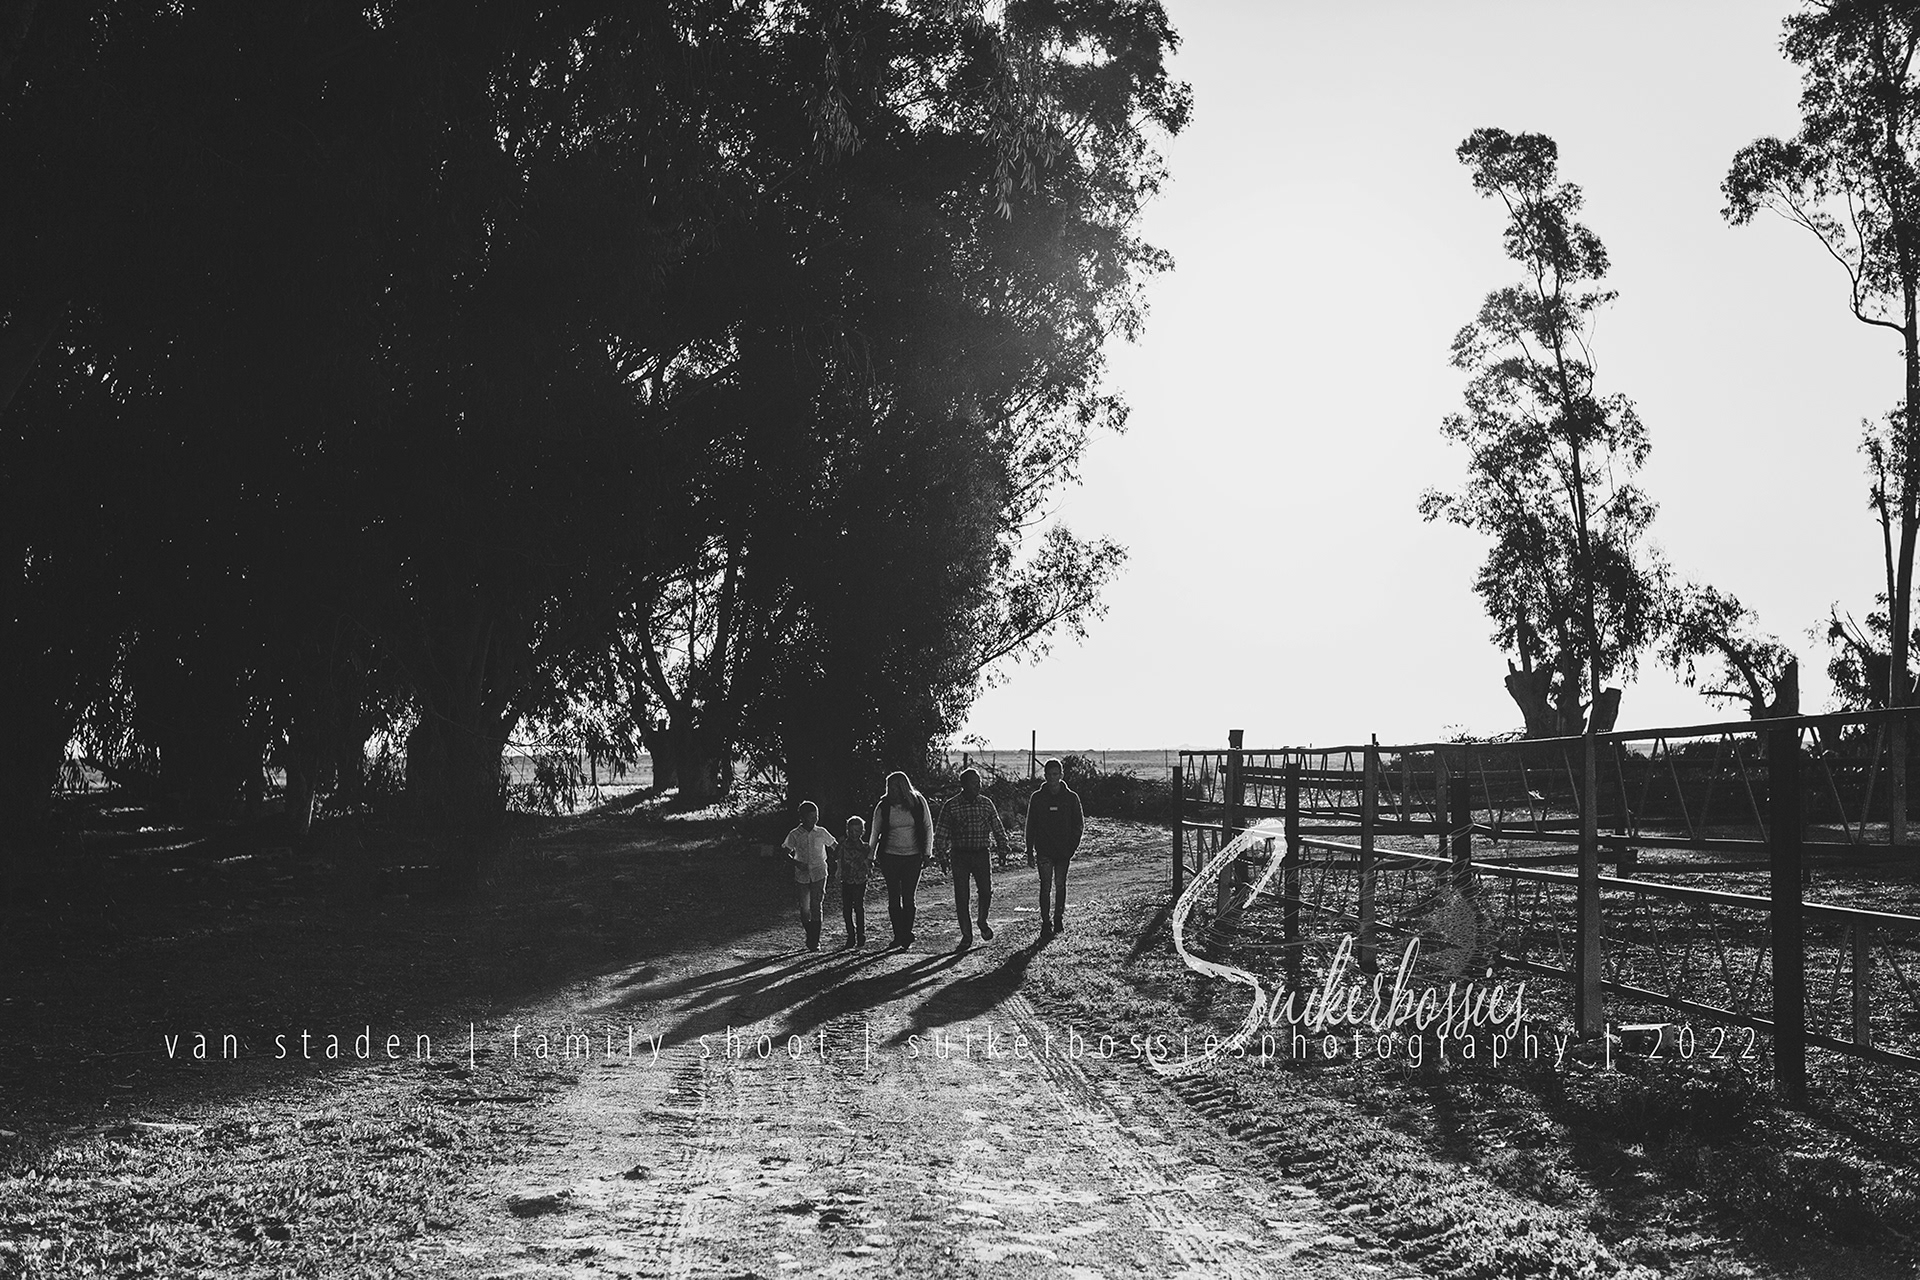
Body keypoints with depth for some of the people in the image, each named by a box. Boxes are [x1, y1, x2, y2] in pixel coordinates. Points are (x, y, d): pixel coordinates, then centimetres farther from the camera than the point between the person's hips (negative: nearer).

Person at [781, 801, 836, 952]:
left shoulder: (821, 832, -1)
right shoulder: (794, 835, -4)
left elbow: (835, 847, 11)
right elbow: (786, 853, -3)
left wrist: (833, 866, 6)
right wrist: (796, 863, -19)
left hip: (819, 873, 0)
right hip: (802, 875, 1)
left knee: (816, 906, -10)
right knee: (804, 908, 1)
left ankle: (815, 941, -6)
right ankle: (810, 935, 26)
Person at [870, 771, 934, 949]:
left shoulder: (918, 802, -3)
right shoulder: (883, 806, -3)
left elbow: (928, 828, 6)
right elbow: (875, 832, 8)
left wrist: (927, 853, 3)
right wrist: (872, 856, 6)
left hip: (913, 857, 0)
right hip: (890, 857, 1)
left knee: (908, 897, -3)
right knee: (894, 897, -1)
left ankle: (907, 935, 8)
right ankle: (899, 936, 7)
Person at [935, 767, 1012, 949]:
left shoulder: (986, 803, 6)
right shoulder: (952, 806, -1)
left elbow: (997, 827, 12)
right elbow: (942, 832, 1)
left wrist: (1002, 847, 3)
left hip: (982, 854, 1)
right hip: (960, 854, -1)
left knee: (986, 891, -6)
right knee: (961, 896, -1)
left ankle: (983, 922, 23)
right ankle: (966, 934, 9)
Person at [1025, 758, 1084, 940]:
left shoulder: (1071, 798, 1)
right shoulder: (1037, 798, 1)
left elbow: (1079, 824, 5)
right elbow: (1030, 826, 5)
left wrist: (1072, 846, -5)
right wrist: (1029, 851, 2)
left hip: (1063, 850, 1)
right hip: (1044, 850, -1)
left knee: (1060, 885, 10)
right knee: (1046, 886, -8)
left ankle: (1059, 918, 25)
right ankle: (1046, 923, -8)